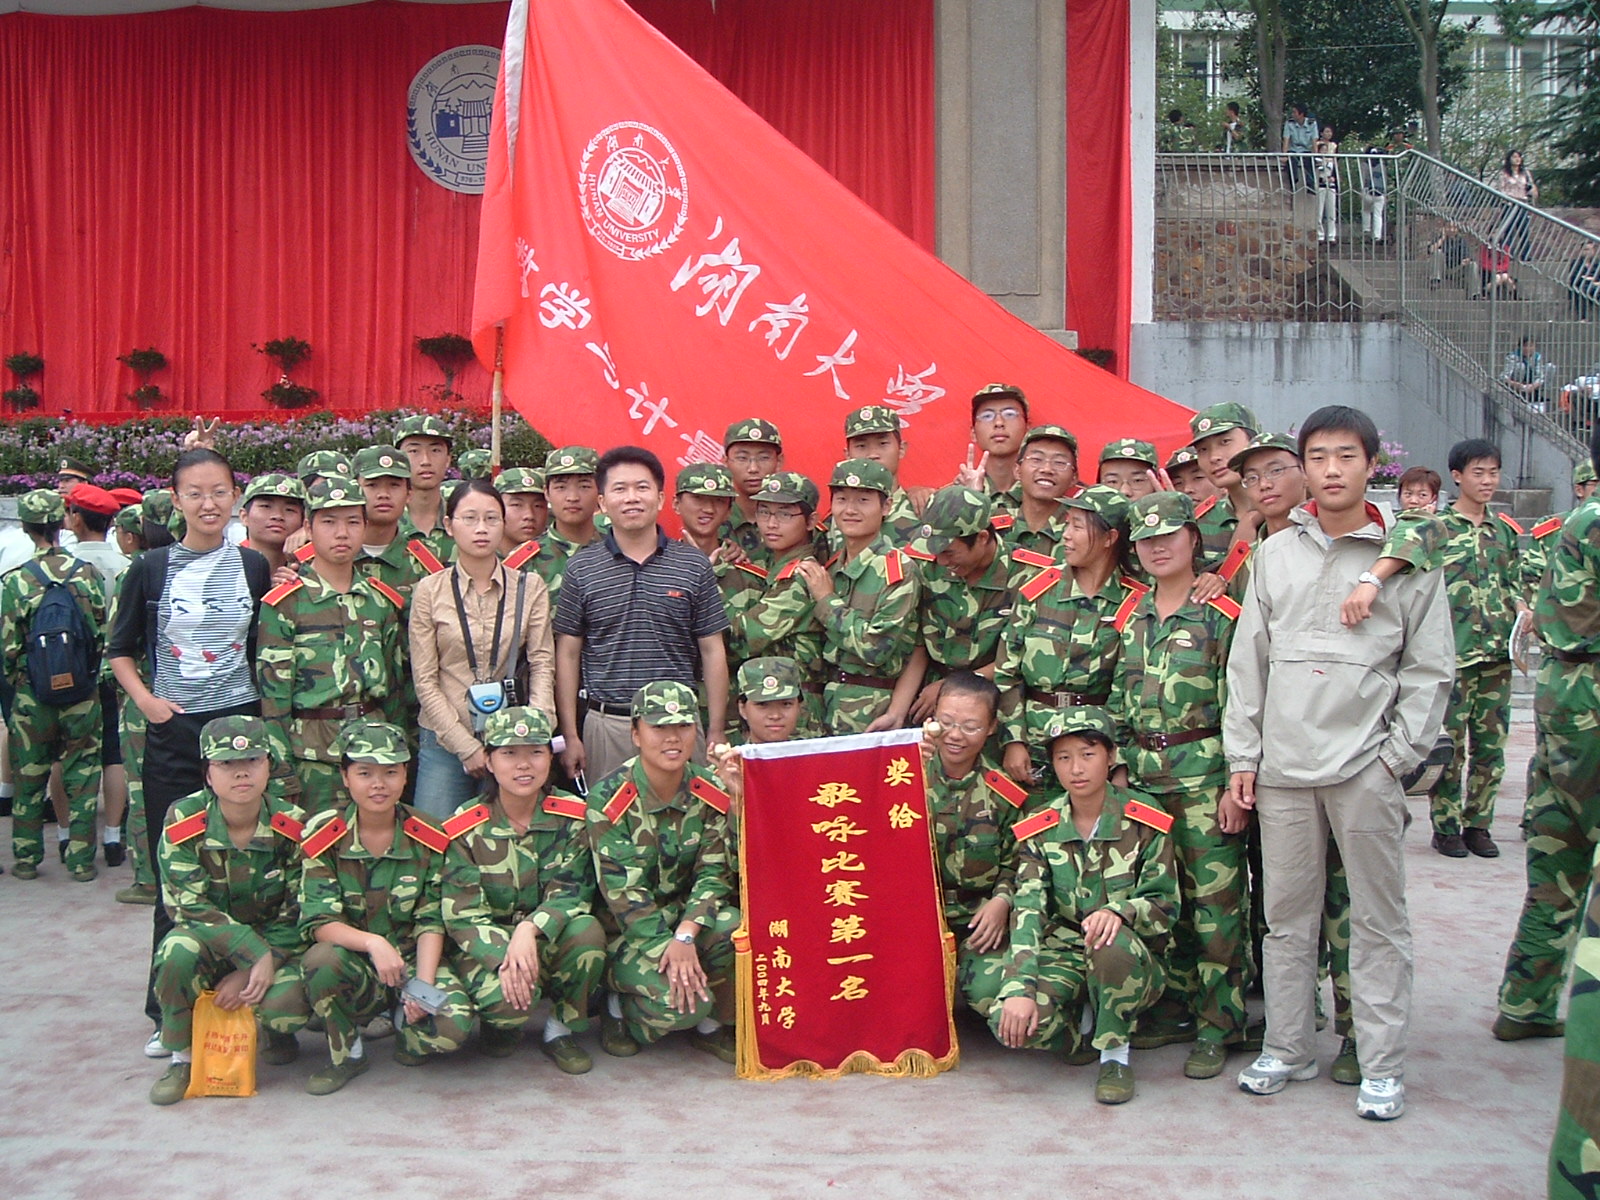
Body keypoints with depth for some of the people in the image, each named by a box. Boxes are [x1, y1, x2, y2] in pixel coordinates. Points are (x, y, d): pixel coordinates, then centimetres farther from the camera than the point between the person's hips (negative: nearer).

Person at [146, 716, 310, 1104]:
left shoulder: (294, 826, -14)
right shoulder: (184, 821, -15)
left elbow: (298, 916, -11)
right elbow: (190, 906, -19)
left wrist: (250, 973, -22)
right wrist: (256, 957, -29)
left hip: (277, 945, 0)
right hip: (209, 944, 1)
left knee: (286, 1002, -31)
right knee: (179, 949, -34)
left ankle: (276, 1030, 10)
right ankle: (181, 1058, -10)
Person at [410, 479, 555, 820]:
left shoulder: (530, 588, 4)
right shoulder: (429, 591, 1)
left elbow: (542, 665, -1)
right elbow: (425, 681, -1)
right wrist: (467, 747, -8)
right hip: (444, 741, 0)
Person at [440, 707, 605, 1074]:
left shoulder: (572, 817, -6)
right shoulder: (465, 829, -9)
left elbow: (570, 892, -12)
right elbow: (462, 913, -13)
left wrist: (529, 930, -33)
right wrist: (503, 960, -31)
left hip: (549, 942, 2)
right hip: (486, 946, -2)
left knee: (588, 929, -31)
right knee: (505, 997, -33)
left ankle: (560, 1029, -6)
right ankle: (502, 1024, 7)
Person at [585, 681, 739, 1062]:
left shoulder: (710, 794, -4)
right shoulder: (609, 798, -15)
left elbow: (713, 873, -8)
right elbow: (622, 890, -17)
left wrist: (685, 937, -25)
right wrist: (667, 950, -27)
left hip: (691, 915, 4)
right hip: (629, 930, -4)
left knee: (738, 932, -29)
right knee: (679, 1000, -29)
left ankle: (712, 1024, -2)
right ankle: (619, 1007, 5)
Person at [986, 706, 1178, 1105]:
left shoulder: (1145, 821, -6)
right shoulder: (1039, 827, -1)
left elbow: (1165, 906, -7)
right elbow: (1027, 909, -10)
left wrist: (1118, 912, -31)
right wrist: (1019, 987, -25)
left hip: (1135, 958, -2)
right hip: (1062, 954, 2)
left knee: (1113, 944, -39)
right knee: (1010, 1023, -27)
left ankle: (1115, 1054, -11)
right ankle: (1085, 1025, 8)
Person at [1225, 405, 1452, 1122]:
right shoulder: (1274, 554, 9)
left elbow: (1429, 669, 2)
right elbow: (1248, 660, 10)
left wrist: (1398, 755, -6)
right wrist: (1241, 759, 6)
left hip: (1366, 767, -2)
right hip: (1283, 766, 3)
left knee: (1379, 920, 4)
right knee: (1287, 915, 10)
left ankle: (1382, 1066, 14)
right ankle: (1287, 1050, 22)